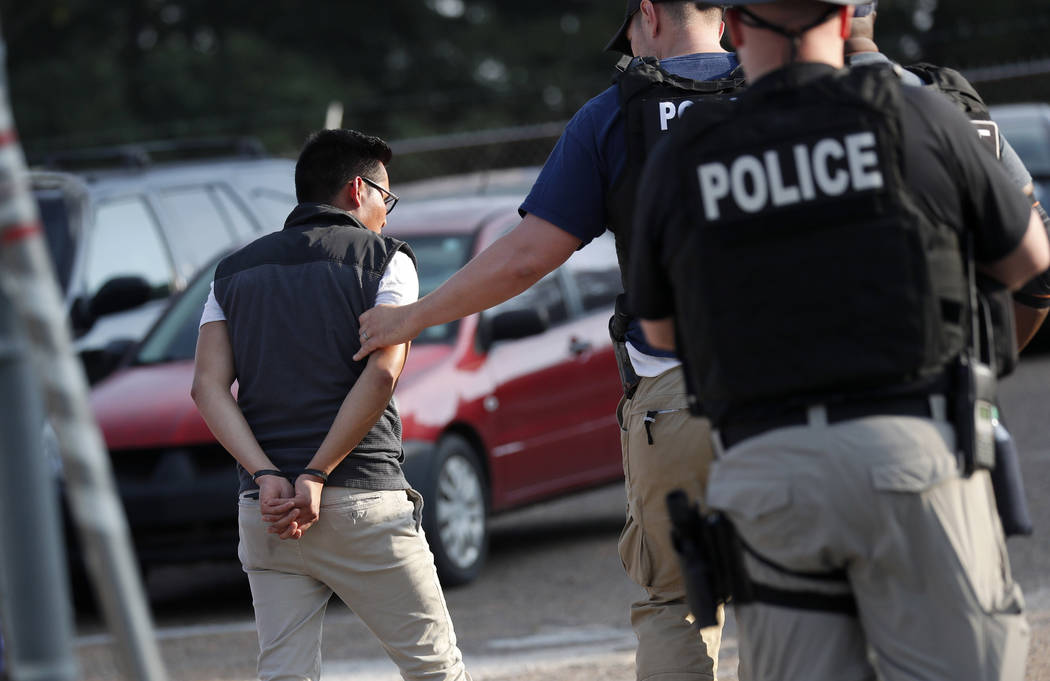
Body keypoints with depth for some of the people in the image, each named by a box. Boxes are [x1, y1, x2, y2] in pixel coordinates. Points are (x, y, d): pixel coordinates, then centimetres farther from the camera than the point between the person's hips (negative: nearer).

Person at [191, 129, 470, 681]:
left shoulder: (235, 271, 15)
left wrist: (268, 478, -8)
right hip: (362, 503, -4)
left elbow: (208, 387, 2)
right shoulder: (385, 259, 3)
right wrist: (315, 478, -13)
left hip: (263, 510, 4)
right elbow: (381, 373, -12)